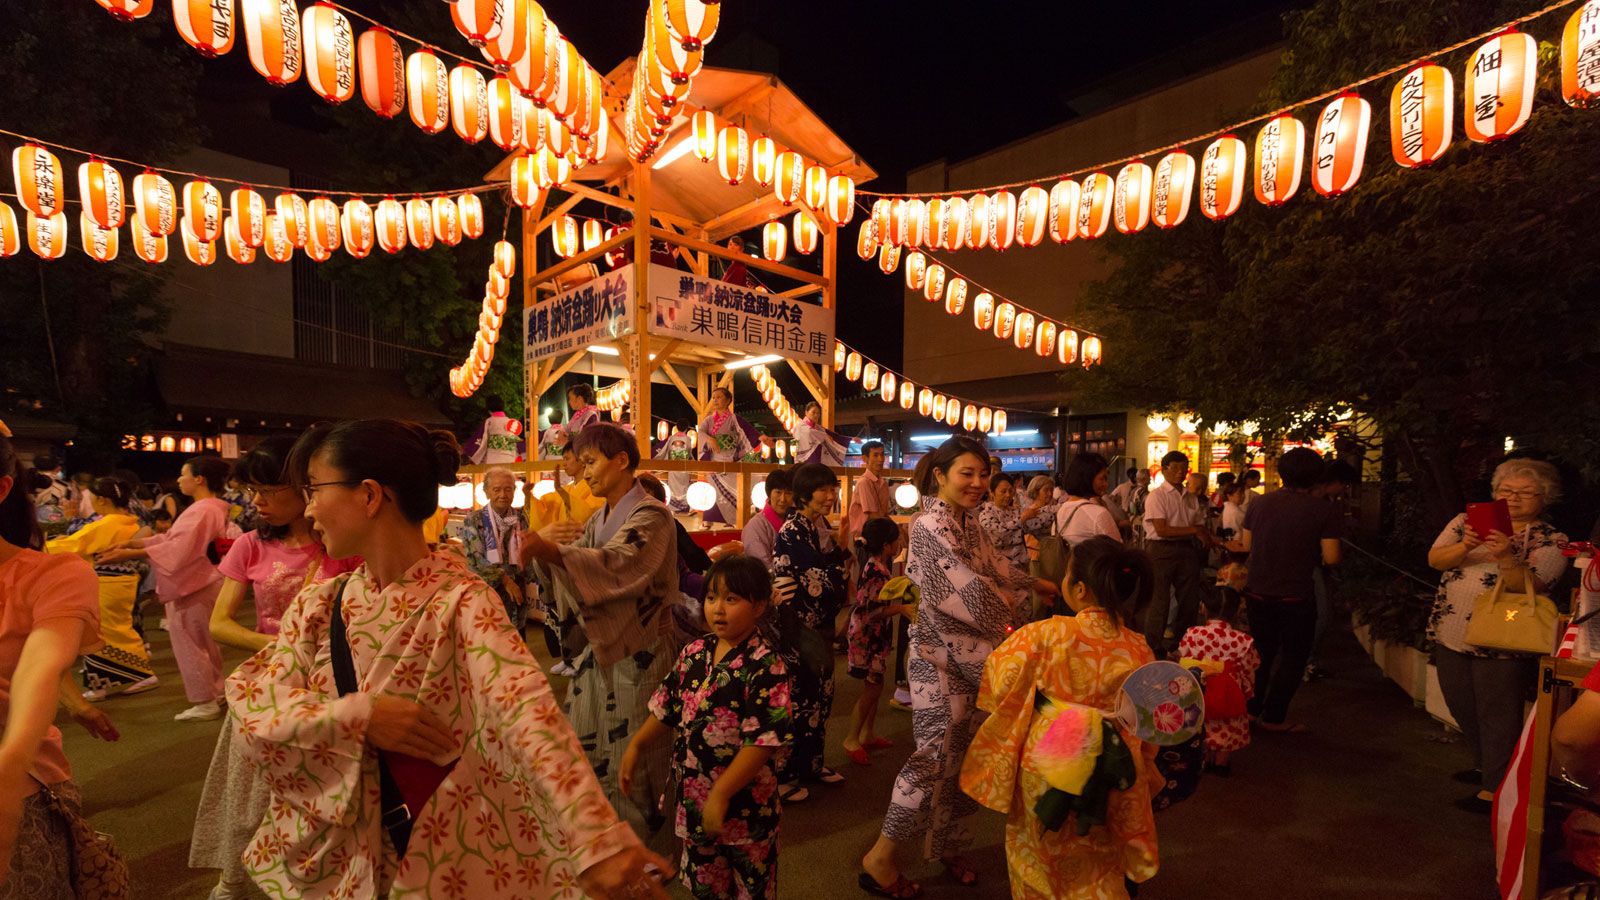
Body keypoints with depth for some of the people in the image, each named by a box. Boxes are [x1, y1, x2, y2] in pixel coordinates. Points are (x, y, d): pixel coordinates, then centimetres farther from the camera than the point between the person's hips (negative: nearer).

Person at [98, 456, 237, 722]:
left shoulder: (202, 511, -21)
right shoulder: (208, 508, 13)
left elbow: (176, 549, -28)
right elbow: (172, 538, 11)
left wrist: (127, 554, -25)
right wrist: (130, 543, 3)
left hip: (194, 589, -11)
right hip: (203, 585, 11)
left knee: (188, 643, 0)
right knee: (204, 642, 20)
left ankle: (205, 703, 9)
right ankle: (216, 692, 32)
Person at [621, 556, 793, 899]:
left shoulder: (765, 665, -22)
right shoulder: (694, 654, -2)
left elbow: (764, 741, -25)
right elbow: (667, 708, 11)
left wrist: (721, 794, -25)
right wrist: (636, 746, 9)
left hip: (744, 803, -6)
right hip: (693, 796, 6)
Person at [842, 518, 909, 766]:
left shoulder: (880, 563, 3)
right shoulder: (875, 570, -25)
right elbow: (870, 610, -25)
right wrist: (902, 609, -26)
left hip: (875, 634, 9)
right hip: (866, 635, -9)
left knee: (875, 685, 16)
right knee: (873, 687, -3)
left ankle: (867, 735, 28)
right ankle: (851, 741, 7)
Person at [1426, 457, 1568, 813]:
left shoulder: (1551, 541, -4)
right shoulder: (1467, 522, 5)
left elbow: (1528, 585, -18)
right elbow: (1434, 559, -7)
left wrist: (1506, 557, -35)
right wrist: (1466, 546, -25)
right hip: (1452, 636, 4)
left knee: (1498, 716, 3)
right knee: (1462, 709, 18)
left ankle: (1494, 788, 15)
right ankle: (1486, 765, 39)